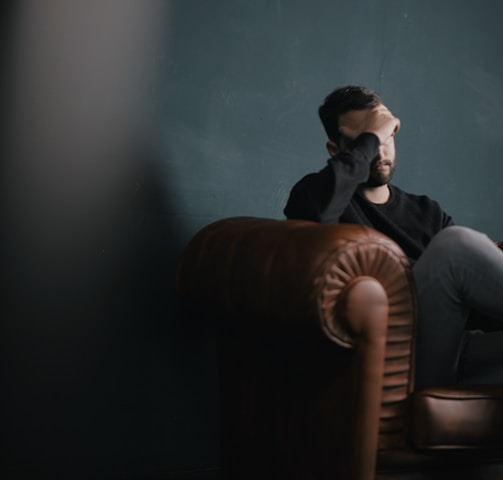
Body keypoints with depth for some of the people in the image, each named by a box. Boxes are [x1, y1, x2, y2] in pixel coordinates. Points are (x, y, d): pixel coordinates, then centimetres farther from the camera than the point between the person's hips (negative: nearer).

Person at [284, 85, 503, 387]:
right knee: (455, 244, -27)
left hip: (451, 351, 4)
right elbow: (315, 208, -17)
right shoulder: (317, 193, 11)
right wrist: (369, 138, -4)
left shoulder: (427, 211, 27)